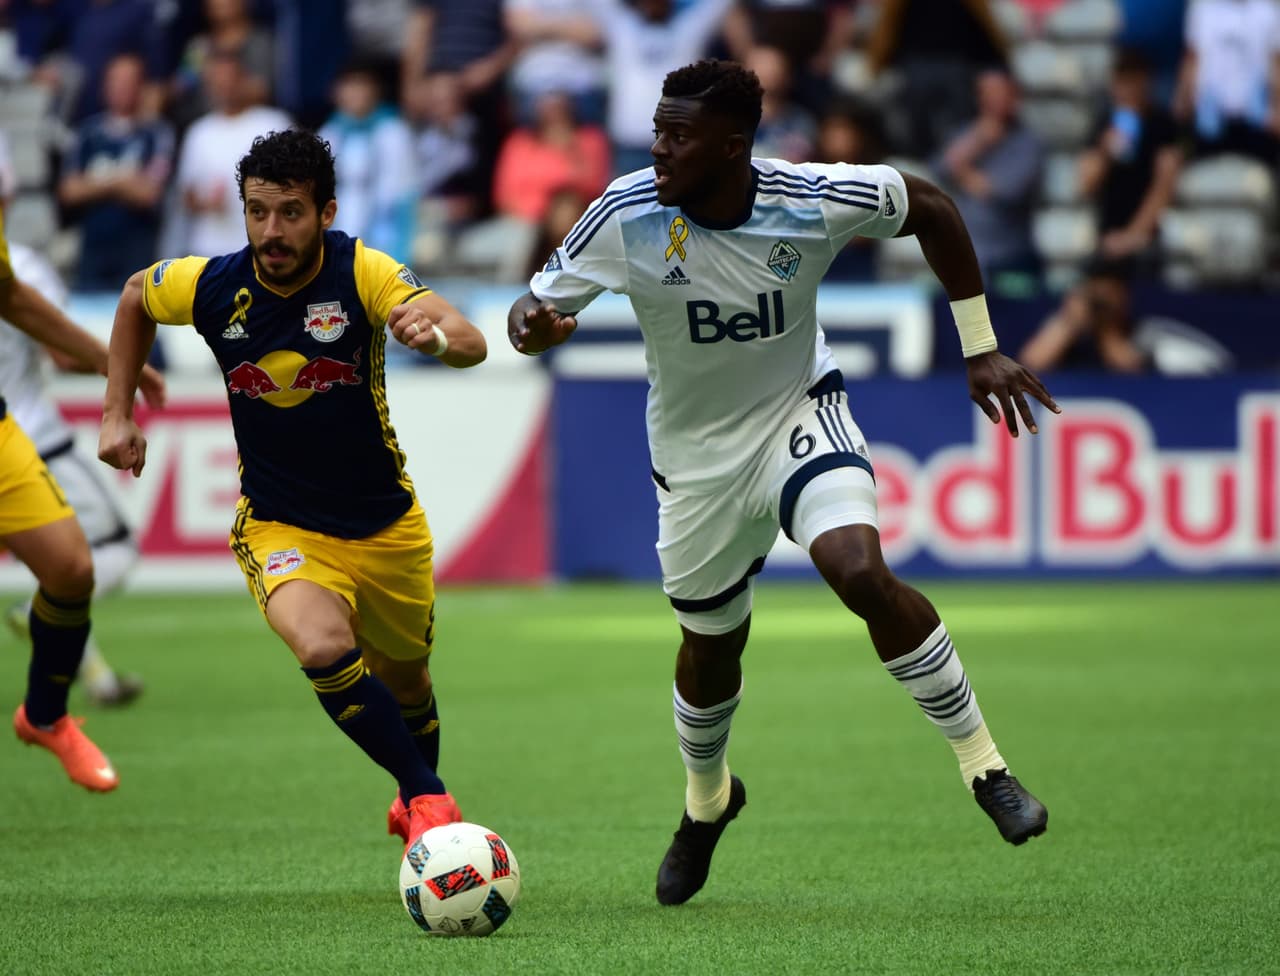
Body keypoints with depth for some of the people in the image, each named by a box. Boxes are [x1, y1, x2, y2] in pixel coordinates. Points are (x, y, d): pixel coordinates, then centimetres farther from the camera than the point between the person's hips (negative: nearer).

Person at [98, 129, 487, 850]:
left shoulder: (361, 271, -20)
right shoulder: (210, 286, -14)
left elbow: (471, 343, -34)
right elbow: (135, 296, 10)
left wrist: (438, 334, -57)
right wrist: (118, 414, 6)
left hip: (386, 527, 1)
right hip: (280, 528, -1)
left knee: (404, 683, 20)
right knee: (326, 649, -32)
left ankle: (416, 804, 52)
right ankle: (430, 798, -18)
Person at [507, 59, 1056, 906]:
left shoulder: (814, 202, -23)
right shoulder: (628, 215, -22)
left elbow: (929, 205, -4)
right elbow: (540, 309, -11)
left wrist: (983, 350, -2)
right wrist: (534, 324, -38)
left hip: (799, 413, -2)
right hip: (697, 453, 2)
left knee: (862, 575, -29)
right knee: (712, 645, 15)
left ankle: (984, 764, -13)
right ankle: (706, 801, 49)